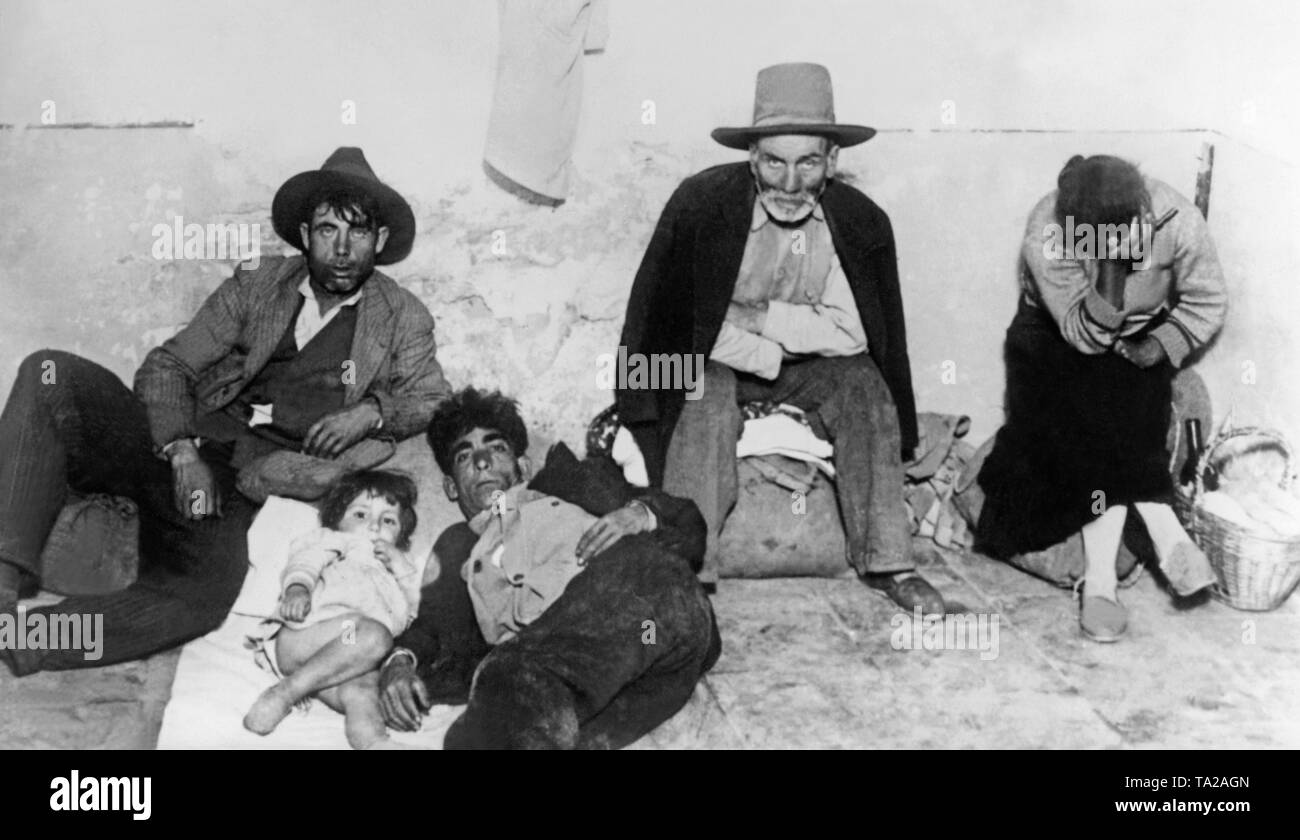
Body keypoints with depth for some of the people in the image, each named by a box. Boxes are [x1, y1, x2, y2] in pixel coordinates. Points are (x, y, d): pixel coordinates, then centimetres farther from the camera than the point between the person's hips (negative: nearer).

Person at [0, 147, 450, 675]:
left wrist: (373, 410, -12)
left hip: (243, 479, -2)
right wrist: (183, 452, -12)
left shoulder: (402, 318, 14)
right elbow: (167, 365, 8)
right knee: (52, 374, -24)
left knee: (203, 593, -36)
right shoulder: (256, 285, 15)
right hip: (172, 448, 3)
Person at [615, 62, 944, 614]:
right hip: (715, 363, -2)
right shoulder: (700, 204, -19)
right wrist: (769, 354, -22)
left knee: (863, 385, -23)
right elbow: (658, 323, -19)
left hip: (810, 369, 3)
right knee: (709, 398, -33)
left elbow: (854, 333, -12)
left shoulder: (861, 222, -12)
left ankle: (885, 562, -17)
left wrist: (761, 317, -21)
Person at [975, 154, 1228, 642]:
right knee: (1094, 425, -25)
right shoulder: (1045, 235, -33)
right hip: (1055, 342, -1)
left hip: (1139, 343, 1)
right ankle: (1170, 541, -13)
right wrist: (1111, 267, -44)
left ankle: (1100, 578, -17)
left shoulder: (1176, 220, -26)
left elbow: (1207, 303, -8)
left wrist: (1162, 346, -22)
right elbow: (1085, 336, -31)